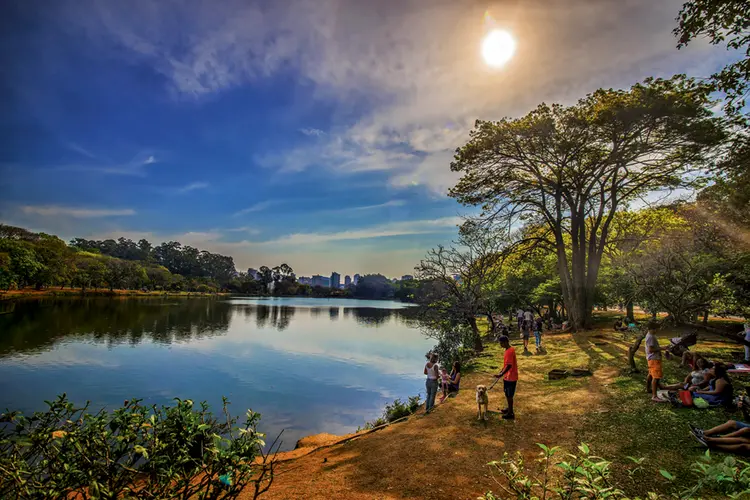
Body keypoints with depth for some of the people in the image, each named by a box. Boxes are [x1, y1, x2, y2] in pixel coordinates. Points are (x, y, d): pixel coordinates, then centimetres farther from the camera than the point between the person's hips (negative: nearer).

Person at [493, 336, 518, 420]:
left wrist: (501, 374, -33)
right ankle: (509, 408, 37)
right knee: (507, 394, 22)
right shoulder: (509, 350, 7)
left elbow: (509, 365, -28)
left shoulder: (509, 351, -24)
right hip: (508, 376, 10)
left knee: (509, 395, 2)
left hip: (510, 377, -10)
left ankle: (510, 413, 14)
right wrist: (501, 372, 24)